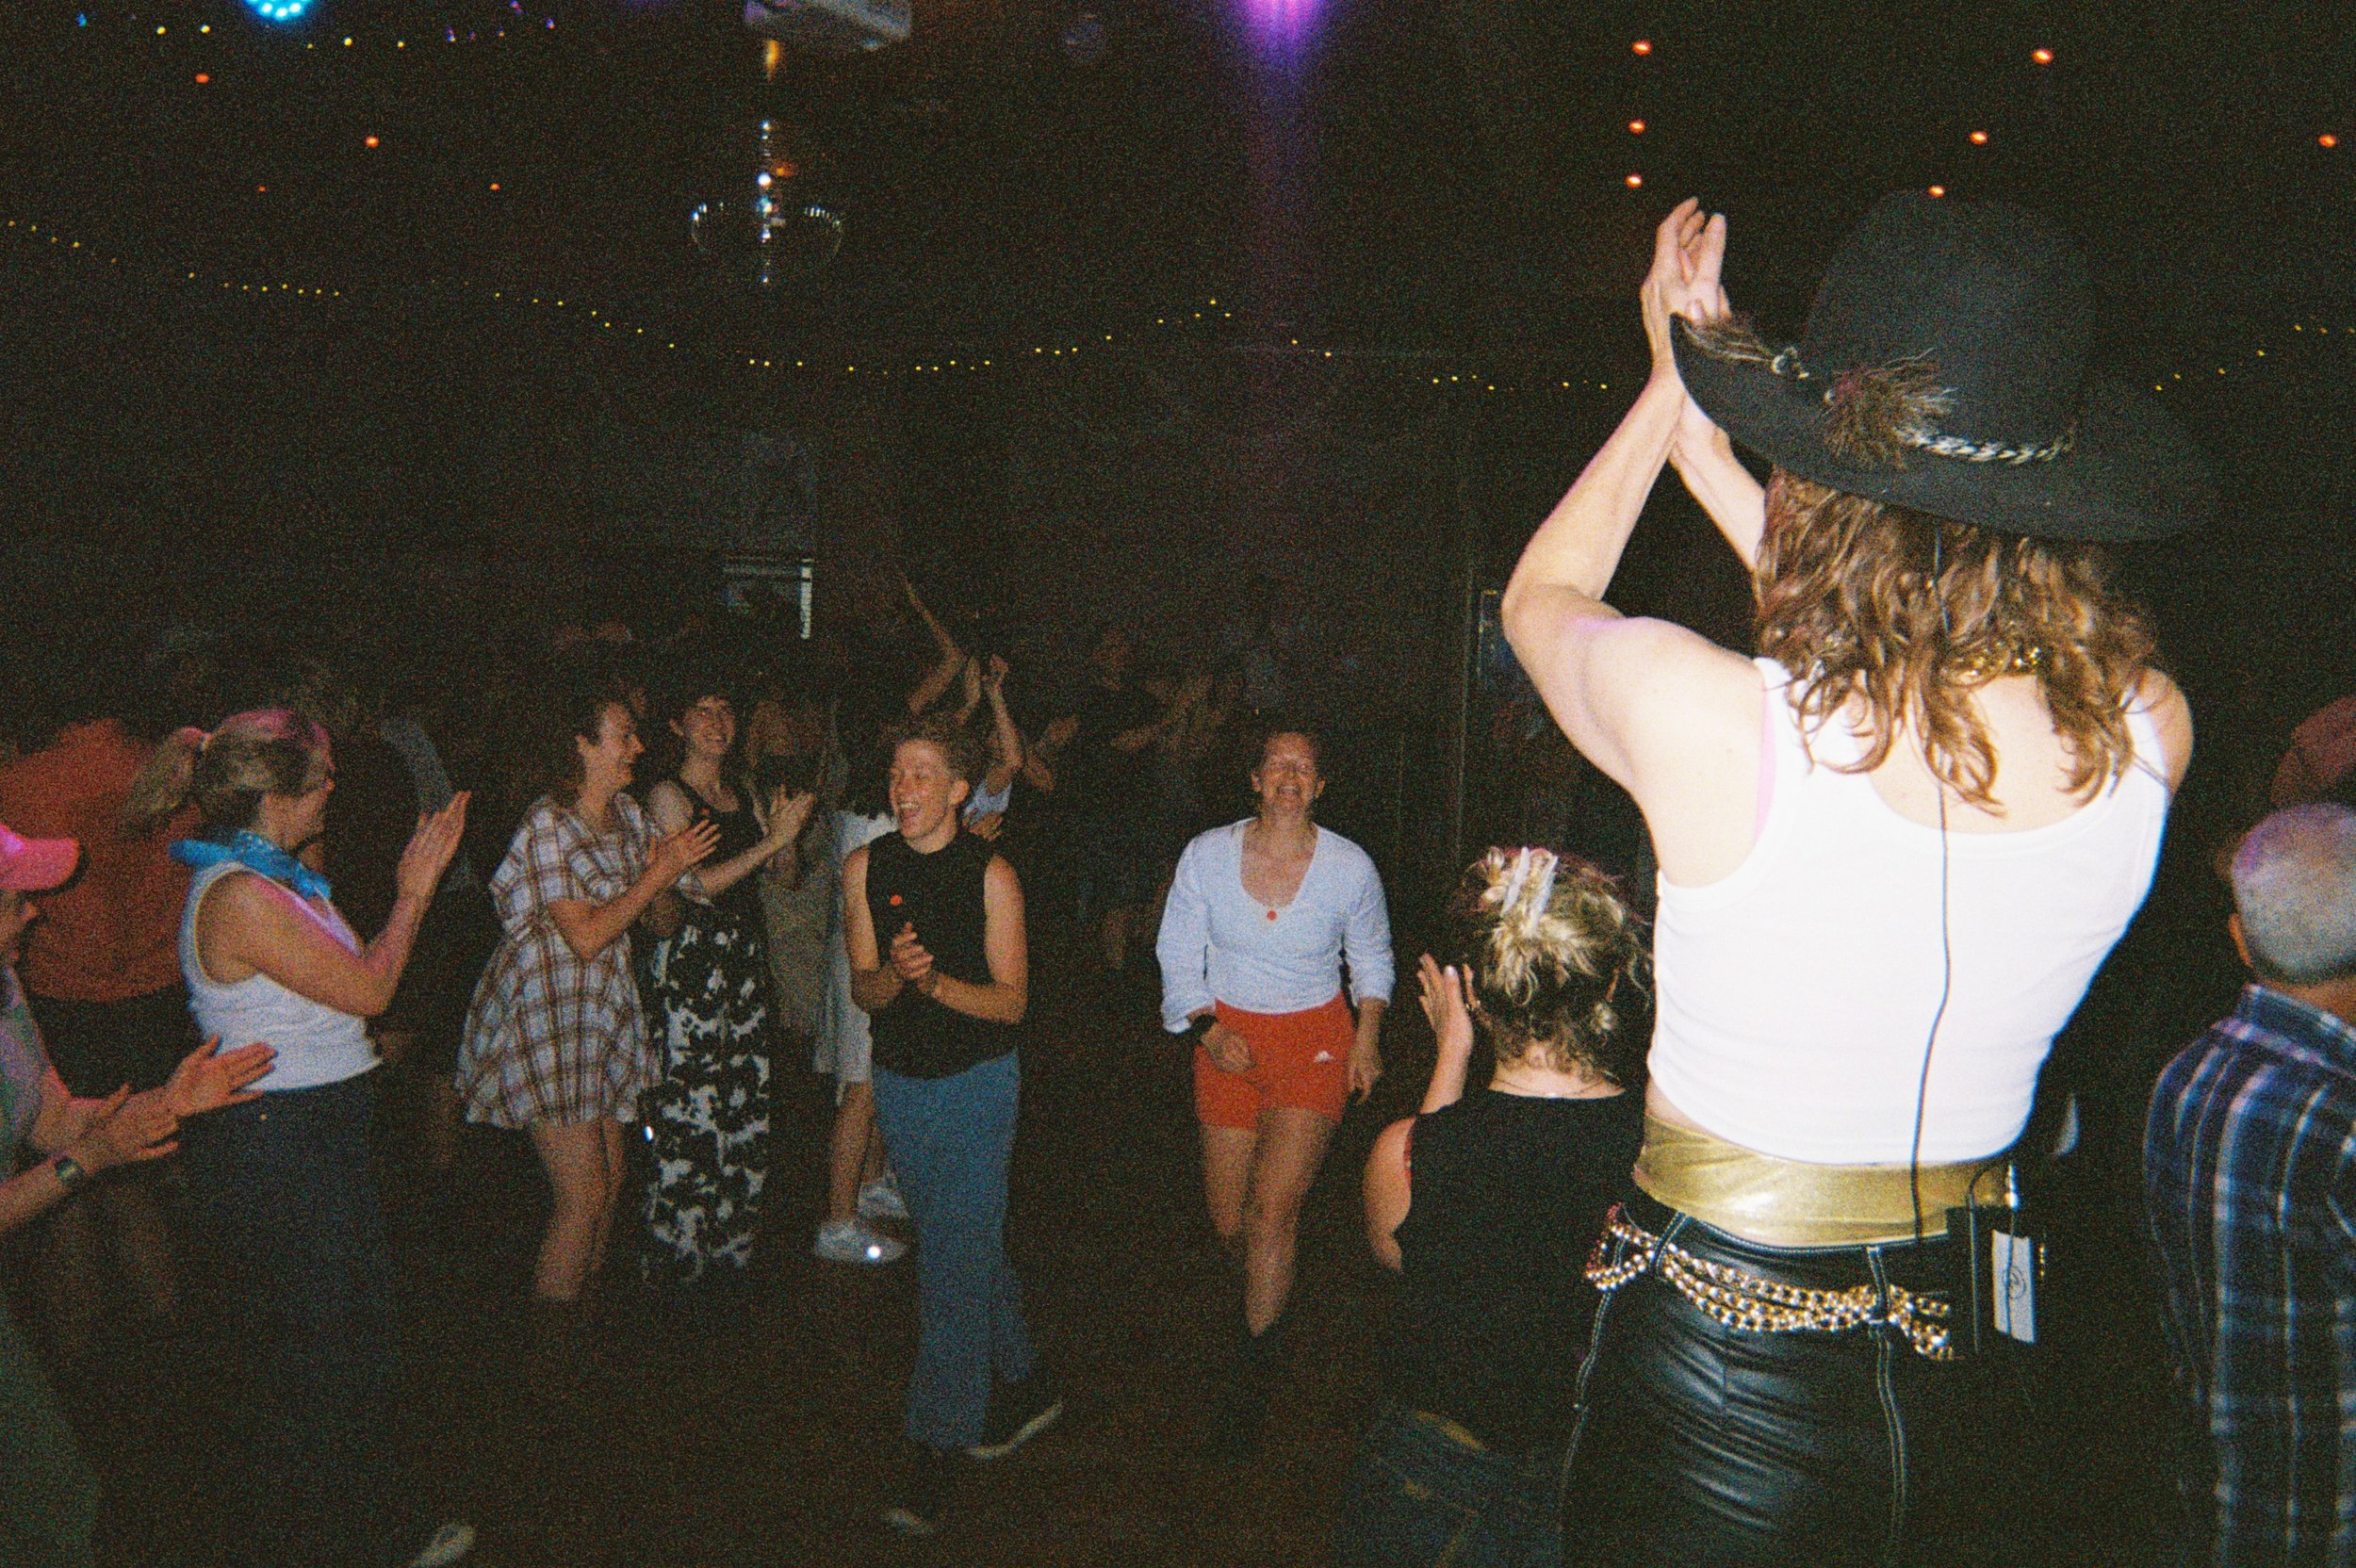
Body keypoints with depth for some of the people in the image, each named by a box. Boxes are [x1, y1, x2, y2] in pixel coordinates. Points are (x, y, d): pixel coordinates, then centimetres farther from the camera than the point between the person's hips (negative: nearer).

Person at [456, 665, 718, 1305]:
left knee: (610, 1181, 11)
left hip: (604, 1013, 8)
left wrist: (672, 868, -5)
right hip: (547, 1018, -8)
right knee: (584, 1195, -7)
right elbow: (586, 936, -21)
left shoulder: (627, 813, 8)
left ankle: (582, 1312, 25)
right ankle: (548, 1337, 7)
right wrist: (659, 874, -17)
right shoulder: (547, 828, -16)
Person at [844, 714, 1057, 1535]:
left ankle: (936, 1452, 2)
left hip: (977, 1082, -4)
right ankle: (1022, 1384, 36)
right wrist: (895, 974, -21)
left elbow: (1011, 1001, -10)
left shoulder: (990, 874, -13)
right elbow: (863, 991, 1)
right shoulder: (864, 867, -2)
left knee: (953, 1261, -7)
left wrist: (936, 981, -26)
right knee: (969, 1246, 17)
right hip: (900, 1081, 5)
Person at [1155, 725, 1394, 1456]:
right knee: (1229, 1222, 8)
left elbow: (1372, 957, 11)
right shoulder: (1208, 854, -6)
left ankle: (1250, 1379, 4)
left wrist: (1368, 1036, -1)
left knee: (1271, 1207, -14)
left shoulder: (1350, 867, -6)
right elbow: (1177, 952, 3)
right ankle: (1267, 1301, 44)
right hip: (1228, 1037, 2)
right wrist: (1207, 1029, -10)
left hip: (1315, 1039, -2)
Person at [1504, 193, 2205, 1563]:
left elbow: (1541, 592, -2)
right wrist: (1712, 454, 12)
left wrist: (1676, 387, 10)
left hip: (1720, 1357, -4)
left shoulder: (1701, 719, -27)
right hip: (1970, 1351, 5)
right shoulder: (2148, 736, -13)